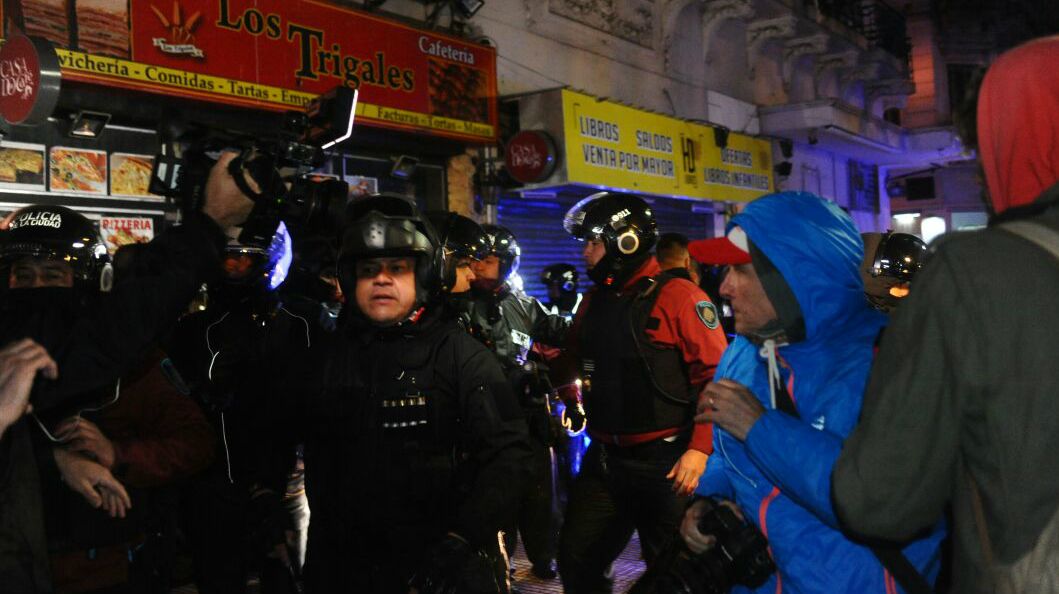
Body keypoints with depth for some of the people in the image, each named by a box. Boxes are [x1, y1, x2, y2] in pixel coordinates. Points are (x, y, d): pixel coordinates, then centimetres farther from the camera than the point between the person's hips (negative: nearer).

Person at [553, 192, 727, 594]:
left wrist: (699, 449, -21)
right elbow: (573, 361, 25)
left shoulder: (676, 297, -12)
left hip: (665, 463, -6)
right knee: (577, 561, 11)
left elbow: (715, 376, -16)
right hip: (604, 459, 7)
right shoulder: (594, 302, 10)